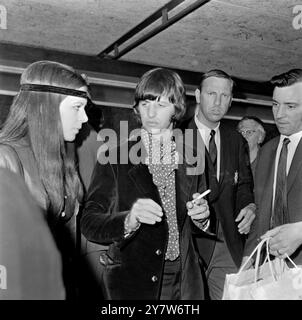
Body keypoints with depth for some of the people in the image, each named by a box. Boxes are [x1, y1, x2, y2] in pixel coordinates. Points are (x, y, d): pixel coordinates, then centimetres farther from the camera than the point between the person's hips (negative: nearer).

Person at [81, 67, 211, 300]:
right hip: (131, 281, -3)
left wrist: (202, 217, -9)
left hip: (185, 281, 3)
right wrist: (129, 219, -29)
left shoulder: (190, 158, 3)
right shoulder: (114, 158, -7)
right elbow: (89, 224, -12)